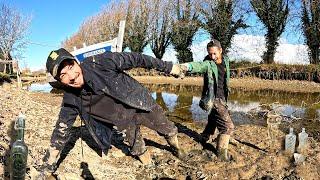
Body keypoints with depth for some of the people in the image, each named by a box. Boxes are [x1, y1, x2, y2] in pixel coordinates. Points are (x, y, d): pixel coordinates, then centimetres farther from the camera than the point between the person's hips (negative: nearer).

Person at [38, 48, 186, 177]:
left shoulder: (101, 63, -31)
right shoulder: (71, 100, -21)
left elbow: (133, 59, -20)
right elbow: (60, 132, -12)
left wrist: (167, 66, -12)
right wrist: (46, 169, -10)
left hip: (141, 103, 0)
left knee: (168, 130, 19)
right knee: (137, 148, 12)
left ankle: (175, 146, 50)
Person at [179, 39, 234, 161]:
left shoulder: (225, 61, 3)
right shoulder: (208, 64, -18)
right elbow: (198, 65, -41)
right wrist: (187, 66, -63)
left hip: (222, 98, 7)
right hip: (214, 99, -7)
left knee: (213, 121, 25)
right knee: (228, 126, -10)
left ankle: (204, 139, 48)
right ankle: (222, 153, 3)